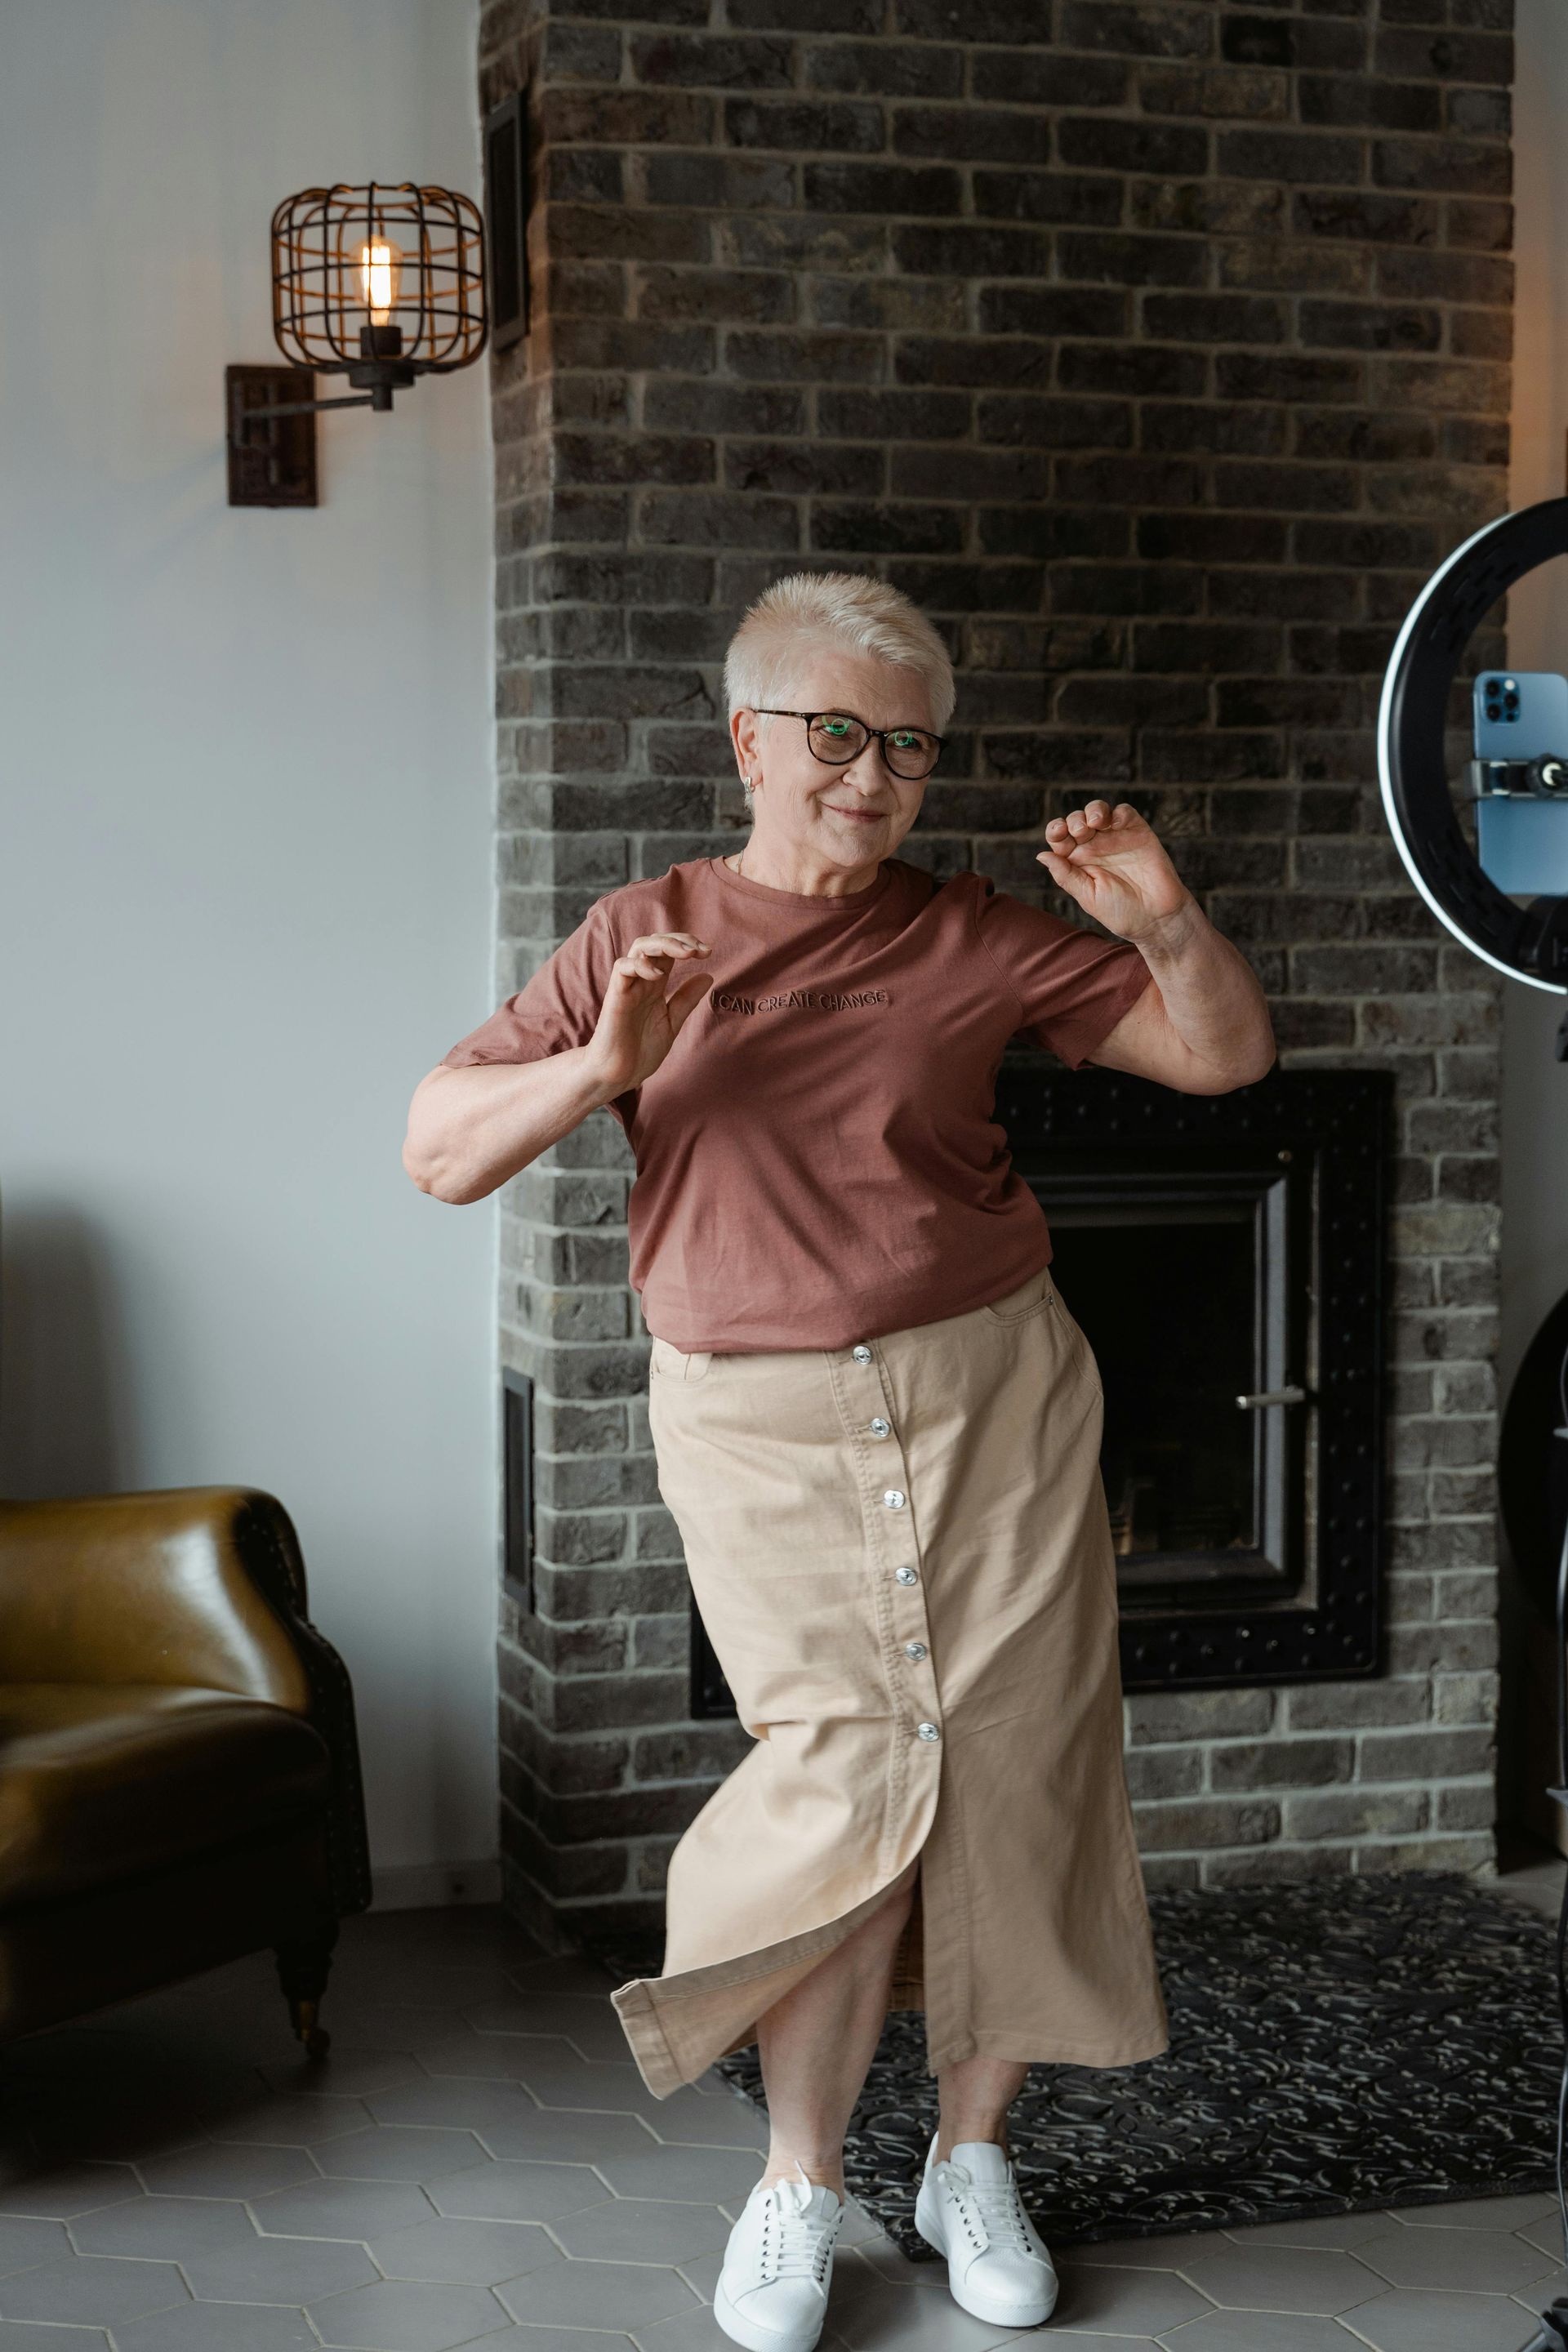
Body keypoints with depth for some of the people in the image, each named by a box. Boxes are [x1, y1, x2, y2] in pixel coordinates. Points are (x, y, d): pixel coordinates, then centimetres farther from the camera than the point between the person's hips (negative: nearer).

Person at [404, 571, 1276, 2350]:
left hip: (991, 1402, 2)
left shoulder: (976, 940, 5)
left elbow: (1225, 1057, 7)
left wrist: (1163, 921, -12)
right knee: (850, 1779, -8)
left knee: (1008, 1772, 2)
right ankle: (799, 2186, 9)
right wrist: (594, 1069, -19)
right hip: (761, 1426, -1)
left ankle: (973, 2158, 19)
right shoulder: (644, 936, 4)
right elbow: (439, 1152, -1)